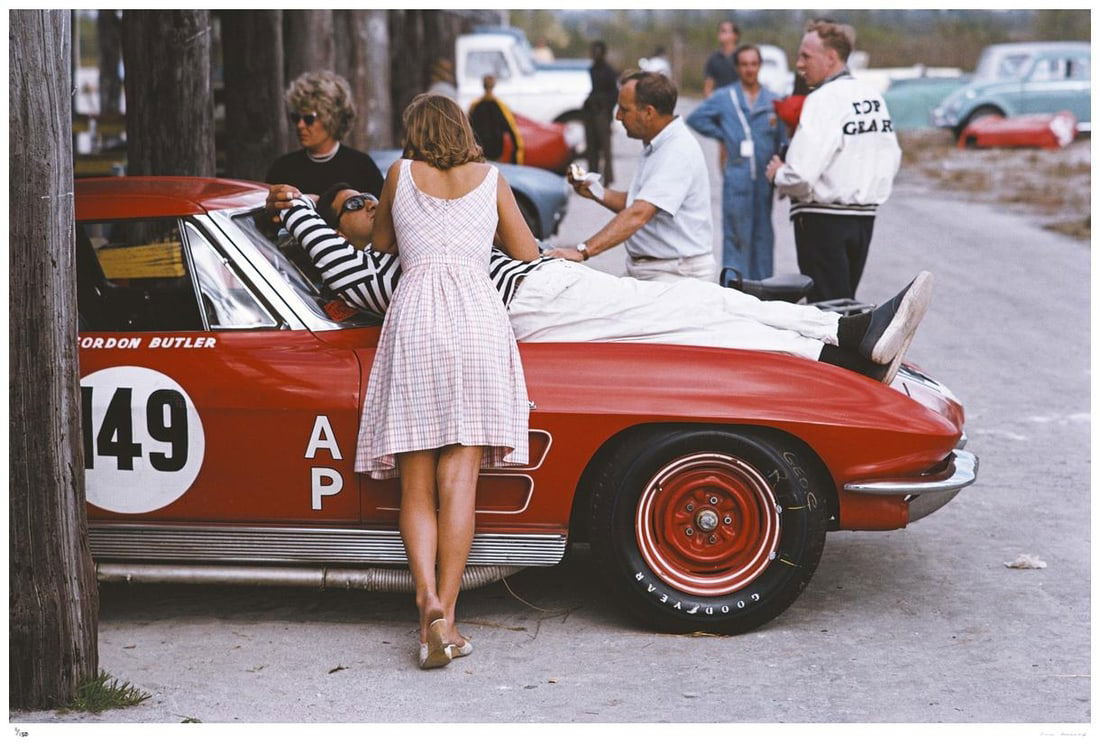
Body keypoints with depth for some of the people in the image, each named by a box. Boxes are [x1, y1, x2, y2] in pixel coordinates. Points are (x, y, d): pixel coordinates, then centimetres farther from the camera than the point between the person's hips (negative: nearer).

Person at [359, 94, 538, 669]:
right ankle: (446, 612, -12)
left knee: (417, 485, 1)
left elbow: (380, 244, 27)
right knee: (459, 481, -4)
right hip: (477, 314, 1)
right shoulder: (491, 179, 16)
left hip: (414, 314, 0)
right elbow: (528, 256, 22)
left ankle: (427, 597, -20)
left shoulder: (401, 174, 13)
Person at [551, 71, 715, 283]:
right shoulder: (654, 148, 16)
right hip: (642, 270, 10)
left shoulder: (679, 151, -18)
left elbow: (639, 215, -27)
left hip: (677, 275, -9)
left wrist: (583, 251, -33)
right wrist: (595, 193, 8)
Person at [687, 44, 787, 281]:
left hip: (765, 177, 3)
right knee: (736, 235, -5)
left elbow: (783, 140, 9)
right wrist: (722, 135, 2)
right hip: (737, 176, -3)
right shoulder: (724, 98, 5)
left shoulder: (773, 101, 10)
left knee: (763, 234, 9)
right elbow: (695, 118, 8)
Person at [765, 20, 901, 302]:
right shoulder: (873, 96, 9)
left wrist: (778, 175, -4)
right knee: (846, 301, 16)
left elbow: (801, 175, -24)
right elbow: (892, 159, 16)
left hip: (824, 219, -8)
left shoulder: (824, 100, -16)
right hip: (865, 216, 8)